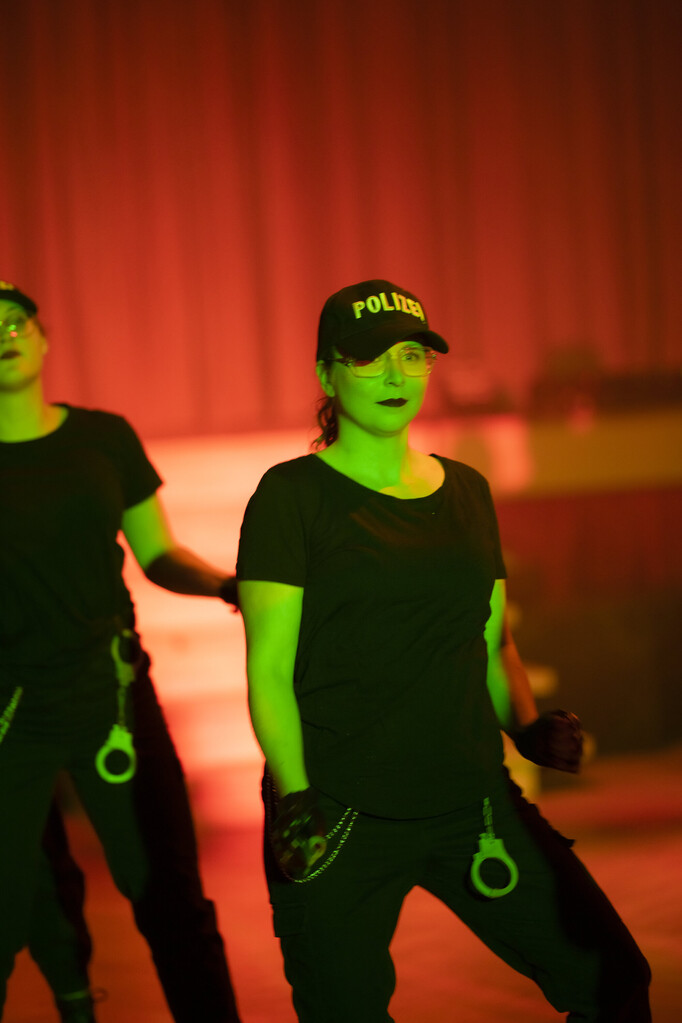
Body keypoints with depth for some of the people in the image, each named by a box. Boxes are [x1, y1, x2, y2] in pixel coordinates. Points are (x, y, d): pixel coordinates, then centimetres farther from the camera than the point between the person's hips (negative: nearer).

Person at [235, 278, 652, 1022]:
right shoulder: (294, 494, -3)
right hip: (342, 813, -4)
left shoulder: (466, 492, 12)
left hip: (470, 800, 4)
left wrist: (527, 723, 1)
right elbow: (269, 668, -7)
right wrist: (294, 798, -16)